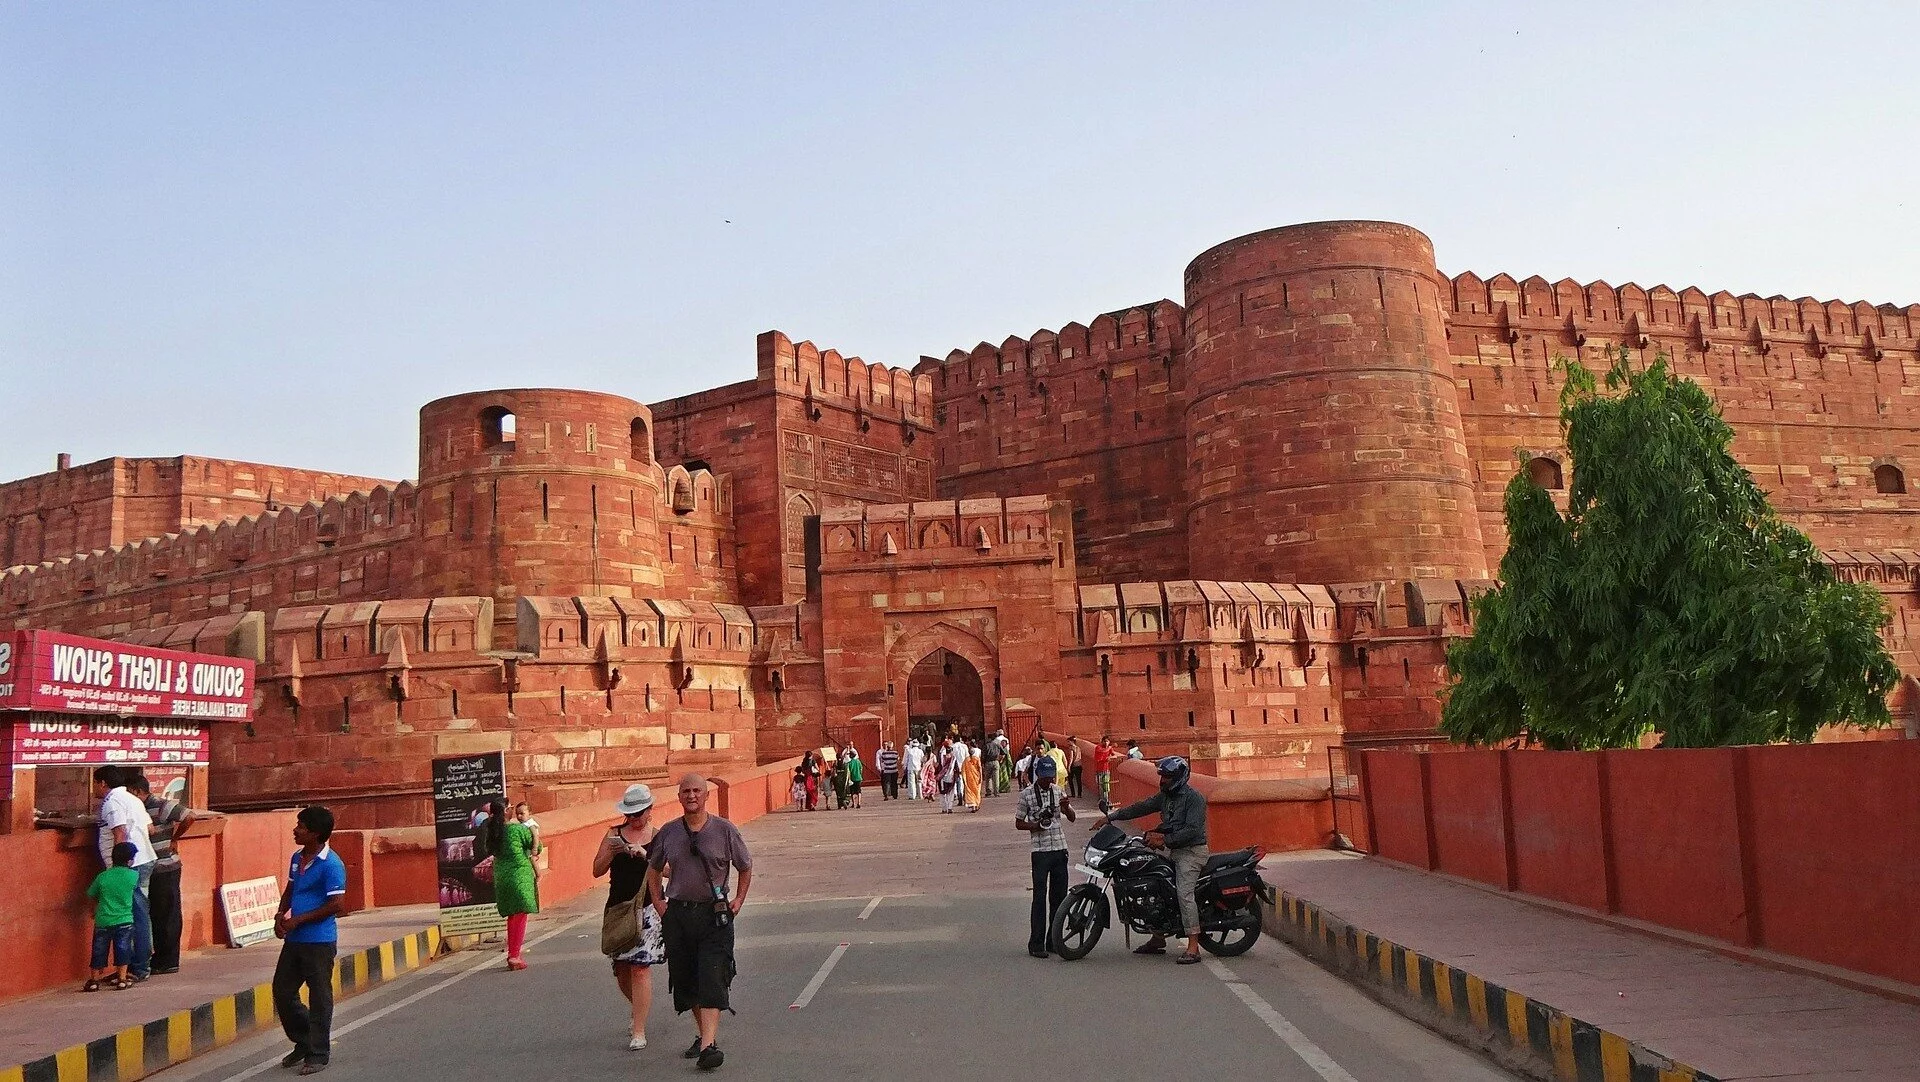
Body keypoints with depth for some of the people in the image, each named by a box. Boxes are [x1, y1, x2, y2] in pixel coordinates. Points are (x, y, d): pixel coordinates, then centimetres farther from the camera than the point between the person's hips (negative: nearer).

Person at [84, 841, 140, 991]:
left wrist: (95, 909, 28)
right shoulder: (134, 876, -6)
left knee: (99, 951, 11)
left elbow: (91, 894, 10)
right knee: (123, 950, 7)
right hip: (124, 921, -1)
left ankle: (93, 980, 16)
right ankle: (122, 979, 7)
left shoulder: (102, 877, -2)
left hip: (102, 921, 2)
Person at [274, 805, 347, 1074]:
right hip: (294, 940, 9)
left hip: (319, 941, -8)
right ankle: (303, 1041, 33)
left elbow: (336, 905, -19)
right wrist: (280, 915, 3)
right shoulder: (297, 858, 9)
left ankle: (317, 1054, 13)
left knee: (319, 998, 2)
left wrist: (298, 920, -16)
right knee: (282, 991, 14)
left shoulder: (331, 864, -17)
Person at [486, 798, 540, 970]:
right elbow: (537, 847, -5)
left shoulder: (492, 830, 3)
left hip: (500, 876, 6)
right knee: (520, 914, -2)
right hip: (519, 873, -6)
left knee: (512, 915, 17)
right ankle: (515, 956, -6)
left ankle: (512, 953, 23)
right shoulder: (518, 828, -12)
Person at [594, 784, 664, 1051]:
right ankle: (637, 1011, 39)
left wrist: (644, 854, -19)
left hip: (647, 908, -3)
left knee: (640, 967, -10)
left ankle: (639, 1031, -5)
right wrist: (611, 852, -12)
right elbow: (597, 871, 5)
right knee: (621, 967, 10)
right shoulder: (614, 835, 9)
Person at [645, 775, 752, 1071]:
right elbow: (653, 869, 20)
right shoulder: (667, 833, 4)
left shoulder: (725, 830, -2)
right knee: (684, 979, 9)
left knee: (711, 979, -13)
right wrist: (658, 902, 12)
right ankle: (705, 1035, 25)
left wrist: (738, 900, 5)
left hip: (714, 915, -3)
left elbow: (746, 867, 11)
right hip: (677, 915, 3)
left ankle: (708, 1045, -18)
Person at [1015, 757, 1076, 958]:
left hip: (1060, 849, 4)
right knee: (1040, 898, -6)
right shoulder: (1027, 793, -2)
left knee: (1059, 897, 8)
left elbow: (1072, 818, 12)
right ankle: (1036, 943, -1)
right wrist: (1037, 825, -16)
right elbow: (1018, 823, 2)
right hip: (1040, 851, -4)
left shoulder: (1058, 791, 10)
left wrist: (1066, 806, -10)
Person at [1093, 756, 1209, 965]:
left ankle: (1193, 947, -22)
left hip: (1192, 851, -9)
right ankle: (1158, 939, 21)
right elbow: (1141, 807, 9)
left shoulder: (1194, 798, -15)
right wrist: (1110, 817, 1)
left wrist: (1165, 840, -26)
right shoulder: (1165, 796, 12)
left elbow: (1192, 830, -23)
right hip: (1175, 851, 9)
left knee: (1184, 893, -21)